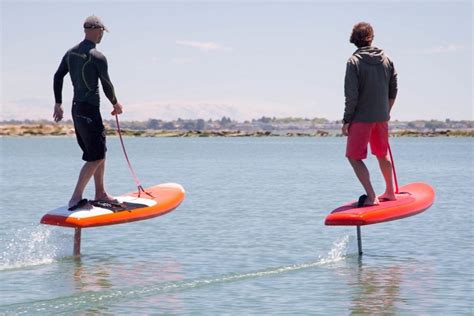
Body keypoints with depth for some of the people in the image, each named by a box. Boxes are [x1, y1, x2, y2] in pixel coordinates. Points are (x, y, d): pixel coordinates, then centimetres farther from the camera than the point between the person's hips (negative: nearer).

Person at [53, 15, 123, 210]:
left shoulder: (71, 53, 9)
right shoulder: (97, 57, -16)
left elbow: (58, 77, 12)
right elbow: (106, 84, -12)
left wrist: (58, 104, 17)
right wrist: (116, 104, 5)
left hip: (76, 108, 9)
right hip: (89, 111, -9)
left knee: (100, 152, 20)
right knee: (96, 157, -6)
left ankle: (100, 194, 27)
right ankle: (76, 199, -12)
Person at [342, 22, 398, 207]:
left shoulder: (354, 61, -13)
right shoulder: (386, 60, 4)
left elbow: (351, 95, -16)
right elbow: (393, 91, 8)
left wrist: (347, 120, -8)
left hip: (361, 118, -6)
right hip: (382, 117, 6)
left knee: (354, 157, 1)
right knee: (382, 155, 22)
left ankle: (371, 197, -10)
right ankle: (390, 193, 34)